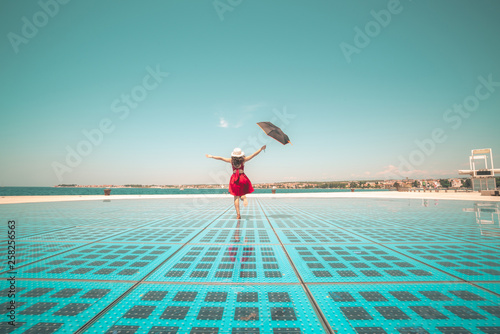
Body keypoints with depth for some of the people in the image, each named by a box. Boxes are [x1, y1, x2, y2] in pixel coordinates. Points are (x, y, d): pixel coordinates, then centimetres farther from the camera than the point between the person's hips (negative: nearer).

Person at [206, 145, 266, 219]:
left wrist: (211, 156, 20)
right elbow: (254, 154, 1)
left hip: (234, 179, 1)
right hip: (243, 178, -1)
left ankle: (238, 214, -2)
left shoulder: (231, 160, 2)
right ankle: (244, 197, -25)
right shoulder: (243, 160, -1)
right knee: (242, 193, 14)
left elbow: (220, 158, 9)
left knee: (236, 197, 3)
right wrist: (261, 148, 9)